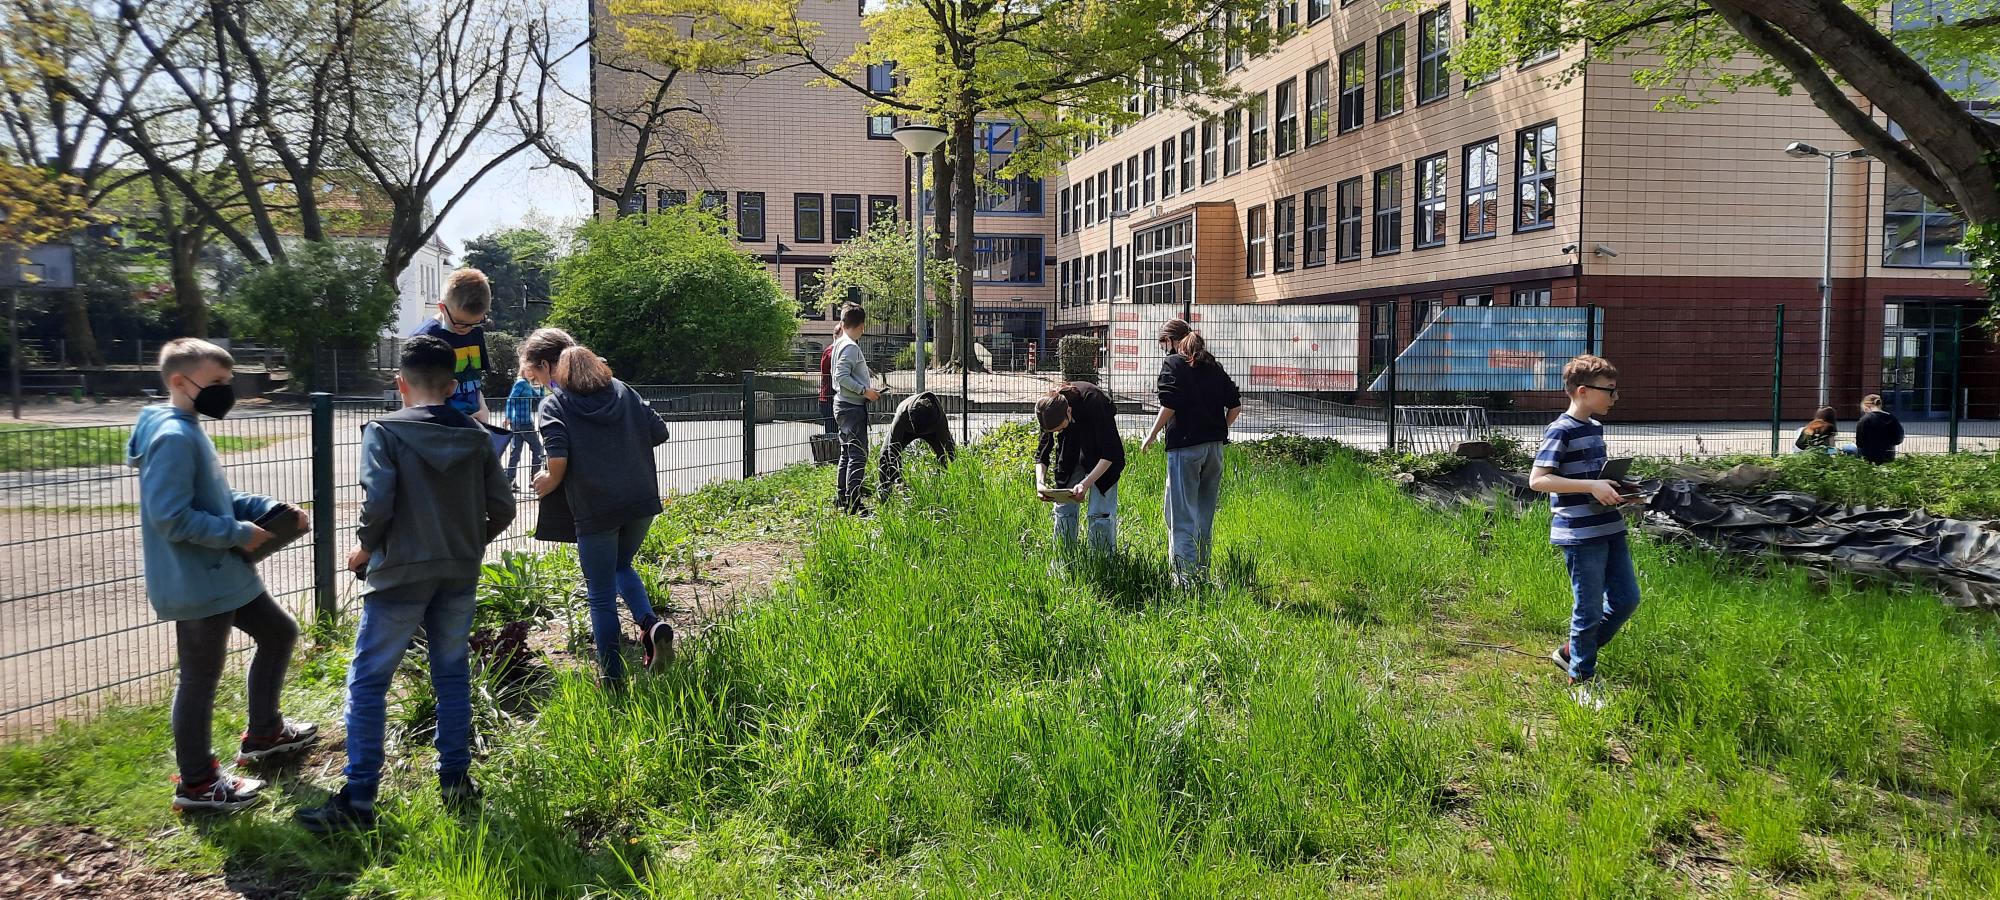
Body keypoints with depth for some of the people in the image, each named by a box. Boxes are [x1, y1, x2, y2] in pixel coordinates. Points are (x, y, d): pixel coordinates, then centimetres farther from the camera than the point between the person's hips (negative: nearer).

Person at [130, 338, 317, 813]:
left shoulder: (189, 431, 12)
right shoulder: (173, 437, -21)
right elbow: (171, 516, -27)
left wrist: (272, 509, 4)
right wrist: (240, 534, -18)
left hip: (223, 576, 11)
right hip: (197, 583, -10)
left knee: (280, 631, 21)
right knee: (201, 677, 2)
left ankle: (262, 733, 35)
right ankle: (196, 782, 17)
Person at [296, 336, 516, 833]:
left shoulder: (385, 431, -8)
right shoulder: (476, 436, 4)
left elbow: (377, 503, -18)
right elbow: (503, 507, 3)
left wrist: (365, 548, -1)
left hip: (400, 573, -4)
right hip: (459, 575, 4)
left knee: (368, 681, 4)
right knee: (453, 675, 15)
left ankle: (358, 800, 6)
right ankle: (456, 779, 21)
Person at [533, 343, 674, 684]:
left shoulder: (554, 405, 1)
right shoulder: (623, 392, 10)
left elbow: (558, 460, -14)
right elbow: (659, 432, 8)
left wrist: (548, 483, 6)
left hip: (595, 510, -4)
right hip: (641, 502, 4)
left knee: (601, 596, 8)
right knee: (622, 566, 28)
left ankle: (612, 676, 13)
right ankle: (651, 623, 3)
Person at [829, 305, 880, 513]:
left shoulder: (839, 344, 14)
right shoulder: (851, 347, -16)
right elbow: (842, 377, -24)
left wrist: (866, 392, 20)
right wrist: (865, 391, -18)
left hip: (843, 405, 11)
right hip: (853, 407, -10)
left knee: (848, 453, 17)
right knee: (858, 455, -10)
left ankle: (842, 498, 23)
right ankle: (853, 502, -11)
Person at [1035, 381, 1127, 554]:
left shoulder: (1092, 402, -36)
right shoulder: (1049, 408, -22)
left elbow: (1109, 453, -32)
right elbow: (1042, 451, -9)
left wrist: (1086, 484, -39)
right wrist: (1040, 482, -26)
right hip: (1071, 453, 5)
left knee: (1100, 512, -11)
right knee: (1063, 506, 3)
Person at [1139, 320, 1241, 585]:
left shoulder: (1173, 363, -2)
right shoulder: (1213, 365, 15)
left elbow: (1170, 404, -15)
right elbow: (1235, 405, 11)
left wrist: (1153, 434, -3)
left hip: (1185, 446, -6)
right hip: (1214, 447, 6)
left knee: (1181, 516, -4)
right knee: (1205, 516, 15)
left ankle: (1186, 580, -10)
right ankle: (1201, 575, 21)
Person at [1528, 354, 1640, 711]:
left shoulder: (1596, 427, 13)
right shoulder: (1561, 431, -14)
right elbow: (1537, 480, -20)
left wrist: (1615, 489, 5)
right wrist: (1592, 487, -24)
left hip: (1609, 528, 9)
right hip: (1580, 533, -9)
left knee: (1626, 600, 13)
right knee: (1590, 610, 0)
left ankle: (1572, 652, 28)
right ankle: (1581, 680, 17)